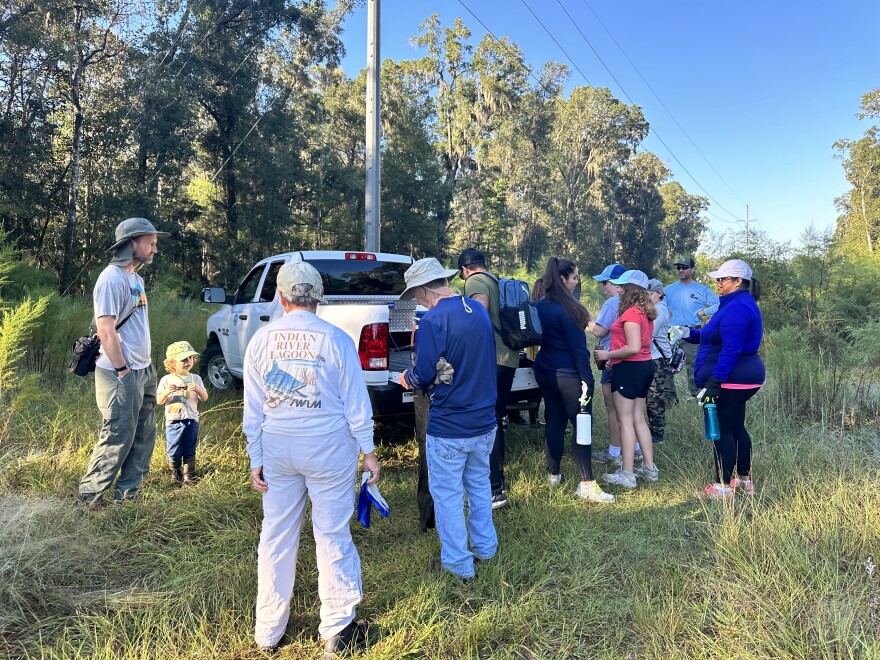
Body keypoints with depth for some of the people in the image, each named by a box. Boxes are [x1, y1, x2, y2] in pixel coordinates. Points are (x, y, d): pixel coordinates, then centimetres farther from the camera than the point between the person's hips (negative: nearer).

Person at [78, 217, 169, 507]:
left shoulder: (136, 278, 14)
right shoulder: (112, 279, -15)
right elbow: (106, 331, -20)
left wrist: (146, 364, 13)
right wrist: (122, 370, -17)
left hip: (144, 371, 9)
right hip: (122, 376, -9)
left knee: (144, 436, 14)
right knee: (118, 437, -2)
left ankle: (127, 492, 25)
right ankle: (89, 494, 15)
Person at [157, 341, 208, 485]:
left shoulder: (195, 378, 3)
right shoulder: (166, 380, -2)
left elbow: (205, 398, 1)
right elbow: (159, 401, -1)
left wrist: (197, 389, -18)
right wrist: (167, 392, -20)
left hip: (191, 420, 1)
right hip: (173, 421, -1)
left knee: (189, 452, 7)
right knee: (174, 452, 8)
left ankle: (188, 477, 16)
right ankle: (175, 476, 28)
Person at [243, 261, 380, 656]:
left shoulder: (261, 340, -2)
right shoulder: (336, 340, -11)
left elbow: (253, 407, 3)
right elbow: (356, 403, -7)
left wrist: (255, 460, 10)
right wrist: (368, 453, 3)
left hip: (277, 448, 3)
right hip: (329, 448, -3)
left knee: (276, 538, 15)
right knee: (332, 537, 9)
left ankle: (268, 633, 29)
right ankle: (336, 631, 22)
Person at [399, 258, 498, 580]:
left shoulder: (433, 320, -20)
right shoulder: (479, 310, 4)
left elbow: (423, 376, -19)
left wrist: (407, 378, 4)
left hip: (448, 428, -7)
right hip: (484, 421, 8)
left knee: (447, 495, 9)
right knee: (479, 485, 23)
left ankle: (458, 563, 20)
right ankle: (485, 546, 38)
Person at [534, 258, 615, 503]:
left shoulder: (540, 306, 7)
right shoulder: (567, 308, -16)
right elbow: (577, 347, -16)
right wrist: (586, 379, -13)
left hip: (544, 371, 8)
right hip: (567, 374, -8)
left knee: (554, 421, 15)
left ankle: (553, 474, 24)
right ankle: (586, 484, -3)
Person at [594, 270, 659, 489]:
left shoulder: (630, 313, -18)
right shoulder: (645, 312, 13)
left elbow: (633, 348, -25)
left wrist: (608, 355, -14)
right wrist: (616, 359, 13)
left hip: (629, 369, -10)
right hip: (644, 366, 10)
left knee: (626, 421, -3)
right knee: (638, 420, 16)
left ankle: (627, 475, 2)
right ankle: (649, 468, 22)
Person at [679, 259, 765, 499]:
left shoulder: (737, 308, -19)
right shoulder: (738, 303, 16)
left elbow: (730, 350, -25)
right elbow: (713, 336, 19)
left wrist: (714, 381, -26)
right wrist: (689, 333, 6)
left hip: (731, 380, -11)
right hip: (743, 378, 11)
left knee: (722, 430, -2)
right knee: (736, 427, 18)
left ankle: (723, 486, 7)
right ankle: (745, 480, 29)